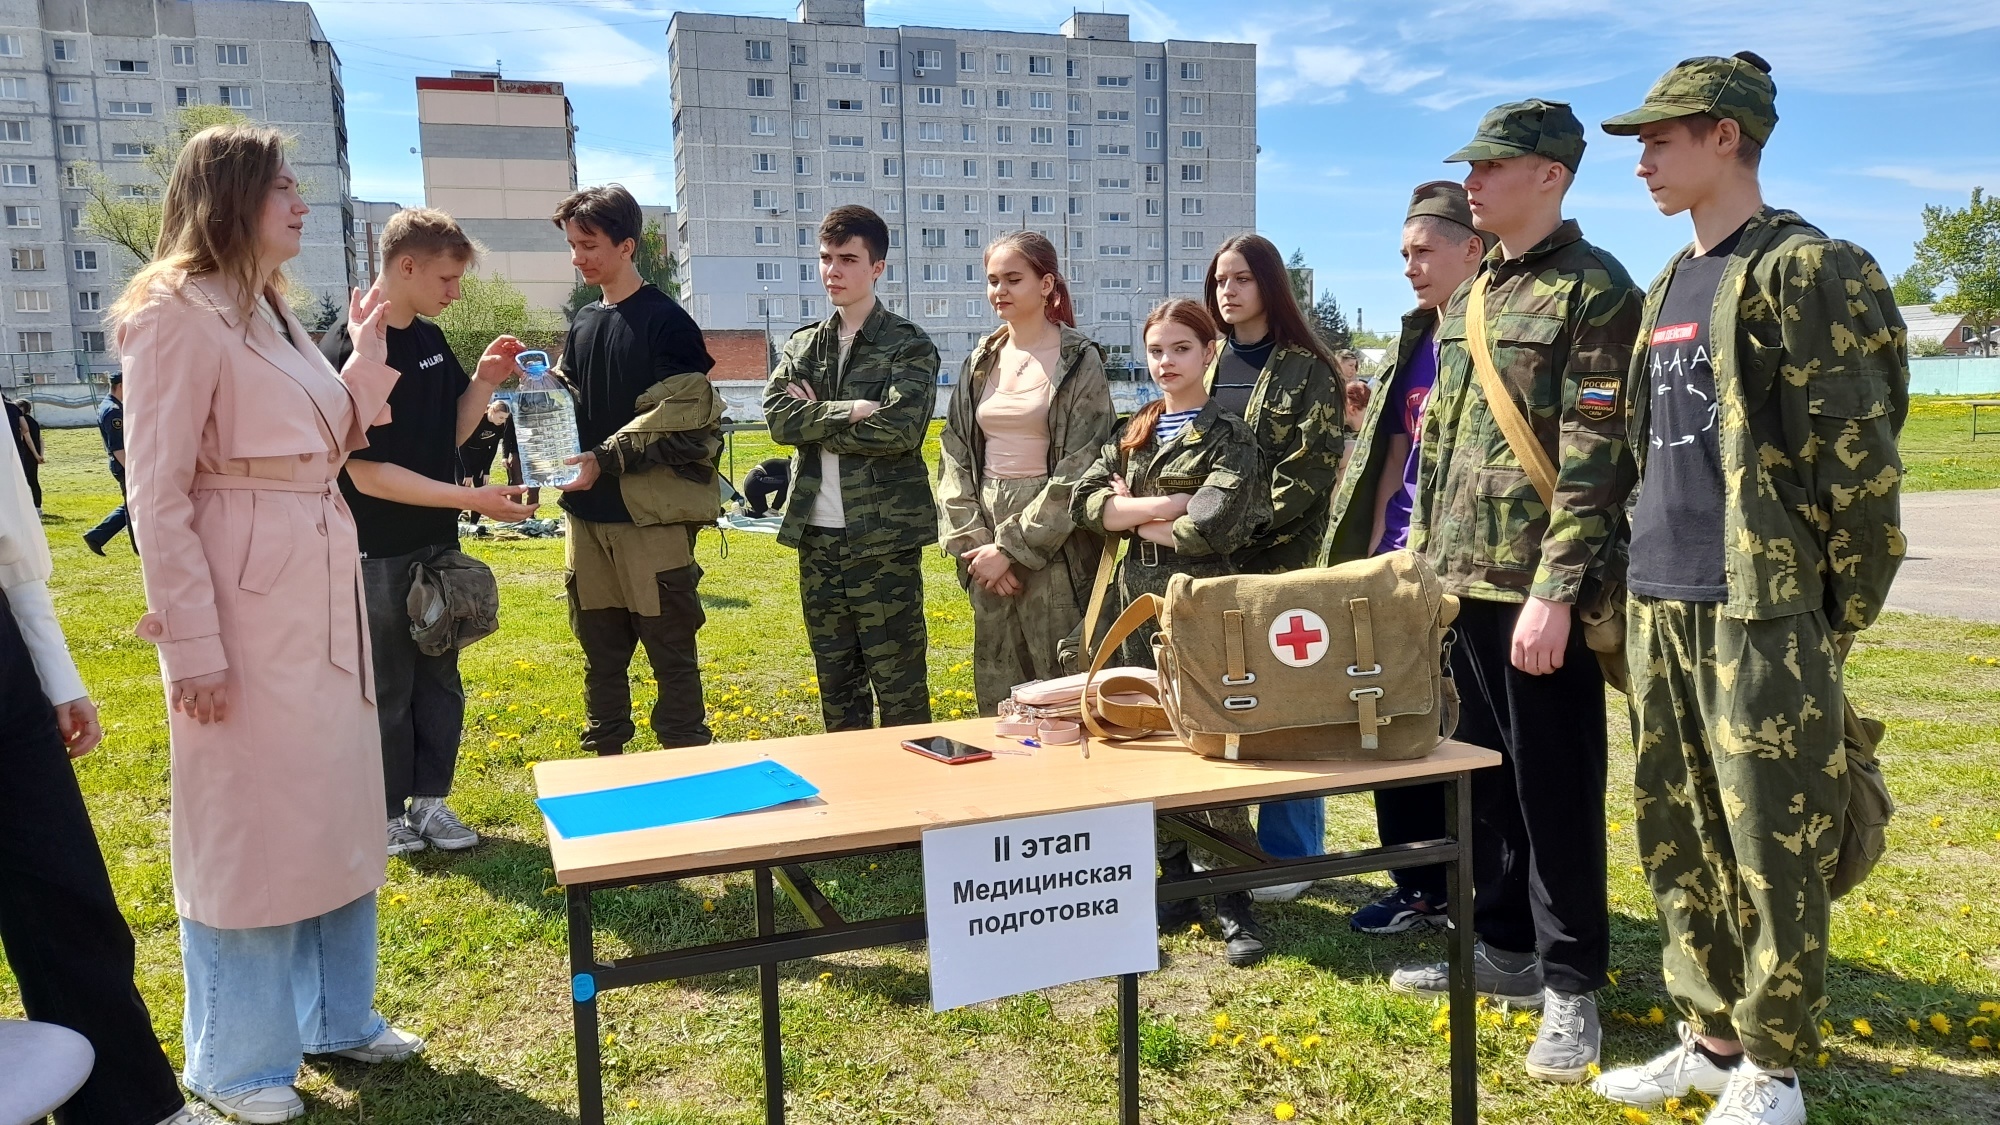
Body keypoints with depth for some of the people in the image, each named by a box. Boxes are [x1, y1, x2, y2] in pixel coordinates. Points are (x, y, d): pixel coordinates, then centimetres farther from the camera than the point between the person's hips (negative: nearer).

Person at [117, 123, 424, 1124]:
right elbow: (157, 493, -15)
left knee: (335, 809, 16)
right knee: (244, 826, 4)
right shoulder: (177, 313, -12)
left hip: (320, 588, 9)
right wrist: (192, 645, -17)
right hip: (243, 597, -9)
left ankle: (335, 1014, 32)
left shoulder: (270, 310, 14)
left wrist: (367, 354, 8)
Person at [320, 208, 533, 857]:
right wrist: (472, 499, -23)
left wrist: (484, 383, -5)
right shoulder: (345, 353, -18)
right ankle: (387, 811, 20)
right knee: (388, 688, 6)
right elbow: (368, 474, -21)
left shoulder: (431, 339, 4)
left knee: (440, 677, 13)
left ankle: (430, 798, 25)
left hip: (437, 544, 7)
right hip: (379, 554, -7)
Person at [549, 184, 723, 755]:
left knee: (671, 651, 2)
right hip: (589, 515, 7)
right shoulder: (583, 322, 14)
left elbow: (683, 422, -14)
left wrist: (608, 459, -18)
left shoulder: (666, 321, -8)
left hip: (651, 514, -7)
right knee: (601, 648, 14)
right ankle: (607, 756, 27)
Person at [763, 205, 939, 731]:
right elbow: (780, 419, -3)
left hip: (885, 539, -5)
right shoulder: (801, 347, 12)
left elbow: (899, 431, -17)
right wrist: (850, 410, -14)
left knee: (900, 687, 1)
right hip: (816, 537, 5)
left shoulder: (910, 347, -2)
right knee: (835, 684, 14)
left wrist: (816, 418, -8)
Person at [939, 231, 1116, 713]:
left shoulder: (1079, 361, -5)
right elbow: (955, 459, 9)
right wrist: (974, 542, -4)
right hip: (988, 544, 5)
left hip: (1054, 544, -5)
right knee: (996, 696, 10)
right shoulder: (979, 363, 11)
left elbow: (1079, 469, -11)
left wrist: (1011, 548, -13)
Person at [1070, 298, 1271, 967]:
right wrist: (1167, 505, -13)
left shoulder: (1228, 435, -3)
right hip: (1140, 602, 5)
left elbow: (1212, 528, -18)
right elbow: (1084, 503, -1)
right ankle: (1178, 885, 20)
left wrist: (1131, 516, -5)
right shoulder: (1132, 434, 13)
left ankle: (1232, 898, 7)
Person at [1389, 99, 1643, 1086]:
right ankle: (1503, 948, 31)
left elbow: (1594, 458, -16)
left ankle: (1570, 986, 16)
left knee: (1555, 789, 2)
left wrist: (1555, 591, -21)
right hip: (1464, 581, 8)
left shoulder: (1594, 290, -9)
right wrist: (1419, 557, 15)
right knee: (1482, 772, 16)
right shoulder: (1468, 301, 15)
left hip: (1541, 587, -8)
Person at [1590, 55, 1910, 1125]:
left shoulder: (1806, 271, -8)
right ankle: (1711, 1037, 27)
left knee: (1774, 848, 2)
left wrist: (1833, 624, -7)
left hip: (1759, 609, -8)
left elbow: (1858, 464, -10)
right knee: (1677, 838, 13)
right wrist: (1641, 577, 17)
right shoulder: (1670, 286, 16)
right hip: (1659, 606, 8)